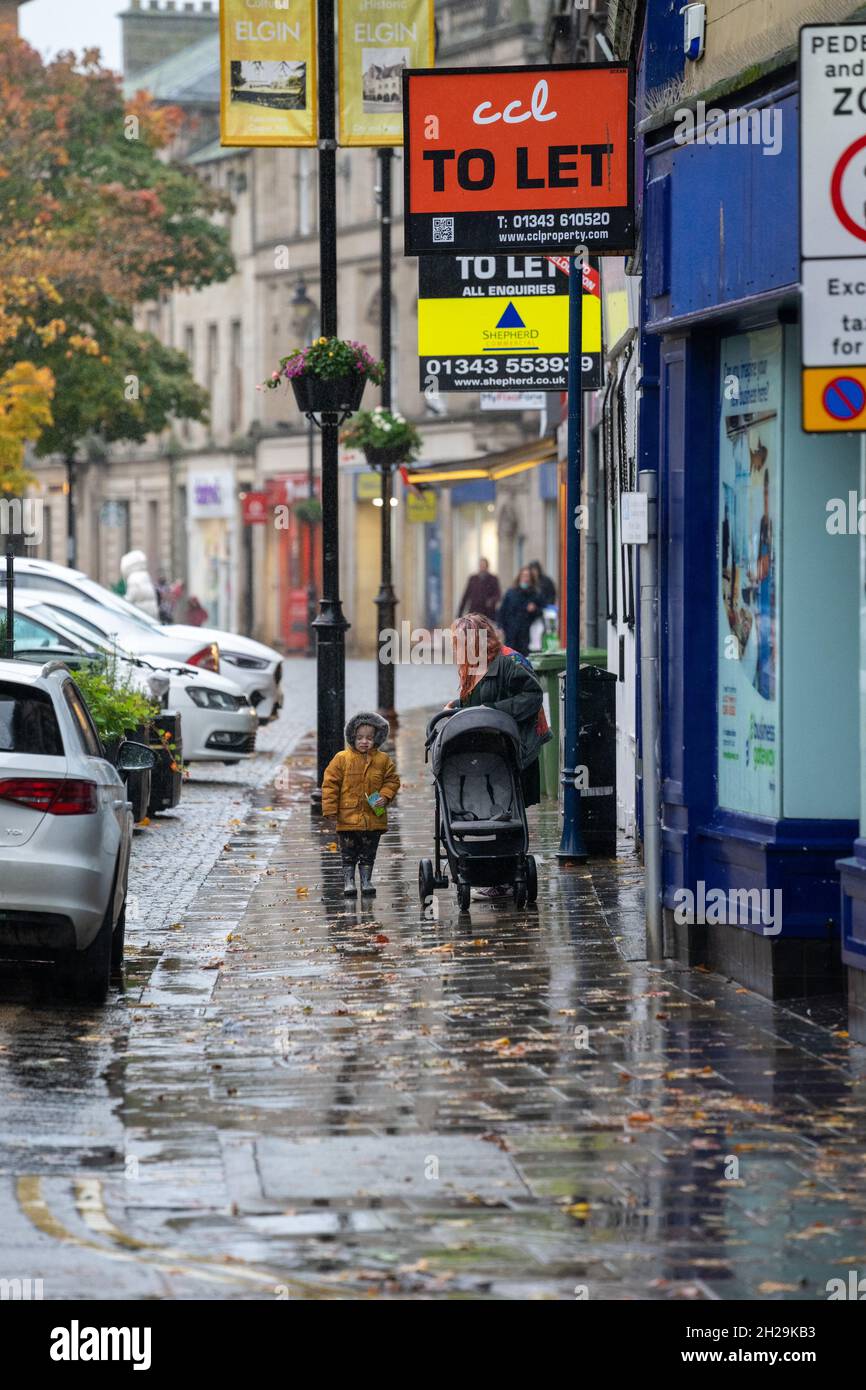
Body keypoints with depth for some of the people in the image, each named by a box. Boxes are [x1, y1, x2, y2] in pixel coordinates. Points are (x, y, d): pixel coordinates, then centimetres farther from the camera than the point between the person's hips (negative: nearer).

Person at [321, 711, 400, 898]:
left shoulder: (383, 760, 1)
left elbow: (392, 781, 10)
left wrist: (385, 796, -9)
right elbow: (330, 783, -2)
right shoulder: (342, 759, -4)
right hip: (348, 817, -2)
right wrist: (330, 809, -7)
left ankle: (366, 880, 20)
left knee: (368, 853, 10)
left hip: (373, 817, 2)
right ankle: (348, 881, 12)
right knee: (348, 854, 4)